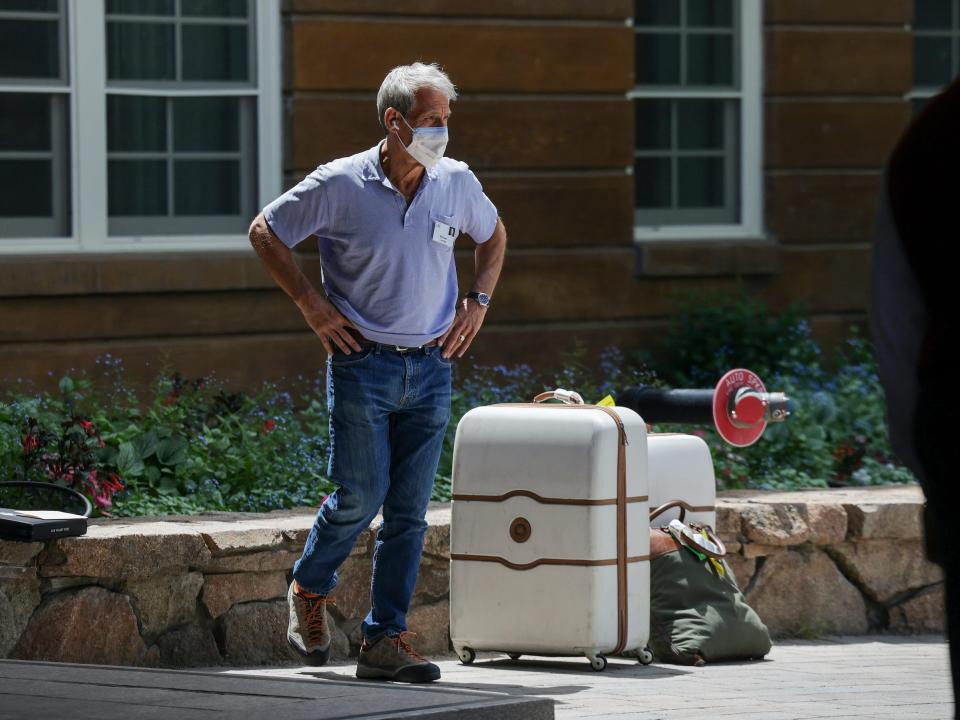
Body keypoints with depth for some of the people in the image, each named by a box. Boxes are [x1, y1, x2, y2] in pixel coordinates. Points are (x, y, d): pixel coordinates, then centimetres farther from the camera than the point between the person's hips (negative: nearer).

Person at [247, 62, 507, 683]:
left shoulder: (457, 183, 3)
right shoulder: (340, 185, -9)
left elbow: (493, 234, 24)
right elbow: (265, 232, 1)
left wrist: (479, 301, 11)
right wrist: (312, 303, -4)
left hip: (431, 368, 4)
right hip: (363, 363, -4)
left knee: (410, 509, 1)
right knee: (361, 496, -8)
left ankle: (386, 641, 5)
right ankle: (310, 590, 21)